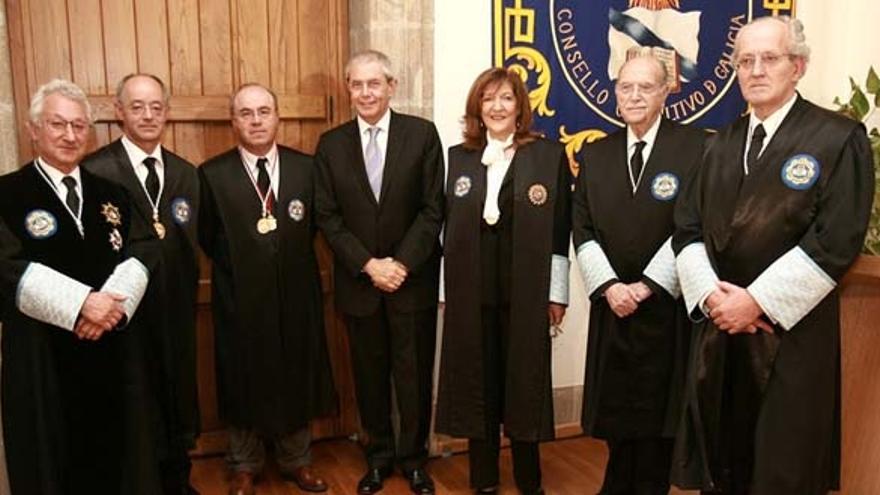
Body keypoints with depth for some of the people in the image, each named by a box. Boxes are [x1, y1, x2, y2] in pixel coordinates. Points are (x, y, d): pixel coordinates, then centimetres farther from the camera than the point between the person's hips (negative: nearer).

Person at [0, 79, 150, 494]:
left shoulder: (110, 194, 10)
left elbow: (139, 256, 1)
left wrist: (114, 303, -16)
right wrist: (81, 303, -23)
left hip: (111, 351, 4)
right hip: (41, 358, -3)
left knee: (109, 459, 15)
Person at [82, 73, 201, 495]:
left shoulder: (185, 173, 6)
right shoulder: (95, 171, -11)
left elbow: (191, 245, 7)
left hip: (176, 314, 5)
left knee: (178, 400, 18)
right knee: (135, 410, 10)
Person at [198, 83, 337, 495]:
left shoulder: (306, 167, 0)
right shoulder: (212, 174, -6)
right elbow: (207, 238, 1)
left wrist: (293, 259, 1)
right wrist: (239, 266, 1)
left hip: (296, 295, 2)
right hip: (241, 298, -2)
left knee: (297, 380, 14)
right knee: (244, 383, 12)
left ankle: (297, 461, 34)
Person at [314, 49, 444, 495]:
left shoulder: (422, 134, -2)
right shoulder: (331, 144, 3)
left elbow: (433, 209, -5)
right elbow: (328, 217, 0)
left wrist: (402, 263, -13)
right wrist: (368, 265, -11)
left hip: (413, 279, -1)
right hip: (358, 282, 2)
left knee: (414, 374, 8)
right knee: (369, 375, 12)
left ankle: (413, 457, 27)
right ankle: (378, 455, 30)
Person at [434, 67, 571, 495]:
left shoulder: (549, 154, 1)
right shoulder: (458, 157, 9)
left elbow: (559, 231, -2)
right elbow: (449, 229, 9)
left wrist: (556, 293, -4)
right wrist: (446, 289, 7)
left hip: (526, 291, -2)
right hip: (471, 292, 2)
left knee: (524, 381, 7)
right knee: (477, 382, 9)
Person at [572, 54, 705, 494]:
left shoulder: (695, 147, -5)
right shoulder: (595, 154, 9)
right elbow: (582, 230, 5)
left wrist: (647, 286, -12)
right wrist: (609, 285, -8)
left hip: (668, 306, -3)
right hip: (612, 304, 4)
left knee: (658, 406, 7)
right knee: (614, 405, 11)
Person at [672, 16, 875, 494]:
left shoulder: (840, 138, -5)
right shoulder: (721, 144, 12)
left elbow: (836, 240, -14)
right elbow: (687, 228, 7)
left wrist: (757, 301, -16)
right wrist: (711, 293, -9)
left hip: (791, 333, -4)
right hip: (718, 328, 5)